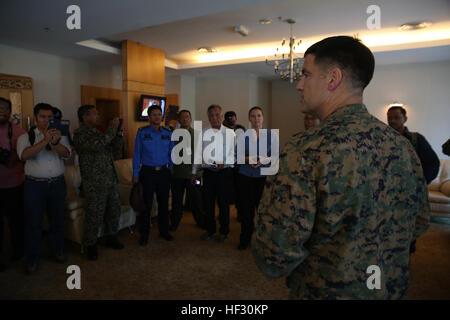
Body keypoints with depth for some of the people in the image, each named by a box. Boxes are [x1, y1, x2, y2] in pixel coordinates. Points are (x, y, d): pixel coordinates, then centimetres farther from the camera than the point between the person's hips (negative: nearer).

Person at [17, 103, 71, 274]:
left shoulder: (60, 135, 6)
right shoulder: (26, 137, 0)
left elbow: (66, 154, -11)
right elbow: (24, 155, -19)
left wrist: (55, 142, -32)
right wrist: (45, 140, -31)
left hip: (57, 183, 2)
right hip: (34, 185, -2)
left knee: (57, 220, 14)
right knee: (33, 222, 6)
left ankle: (58, 251, 33)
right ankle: (32, 259, 23)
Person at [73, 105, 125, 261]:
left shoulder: (99, 132, 16)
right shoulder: (80, 134, -11)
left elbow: (115, 147, 18)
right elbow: (97, 145, -28)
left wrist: (119, 133, 0)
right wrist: (112, 128, -20)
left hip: (110, 180, 8)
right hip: (94, 183, -8)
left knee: (114, 210, 16)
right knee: (94, 215, 0)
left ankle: (111, 238, 33)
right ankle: (90, 245, 18)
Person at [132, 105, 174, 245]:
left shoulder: (168, 133, 7)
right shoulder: (142, 132, 0)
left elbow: (171, 154, 11)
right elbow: (137, 154, -1)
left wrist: (171, 171, 6)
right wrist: (135, 174, -4)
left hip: (164, 172, 3)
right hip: (147, 172, -2)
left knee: (164, 203, 10)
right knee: (146, 204, 2)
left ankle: (164, 231, 25)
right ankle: (144, 235, 16)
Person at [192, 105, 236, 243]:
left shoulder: (230, 133, 0)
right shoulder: (203, 133, 7)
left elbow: (233, 153, 2)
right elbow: (198, 153, 12)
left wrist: (223, 163, -13)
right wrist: (194, 172, 13)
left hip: (225, 172, -2)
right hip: (208, 172, 2)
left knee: (224, 203, 6)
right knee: (208, 202, 10)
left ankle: (224, 232, 22)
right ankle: (210, 230, 27)